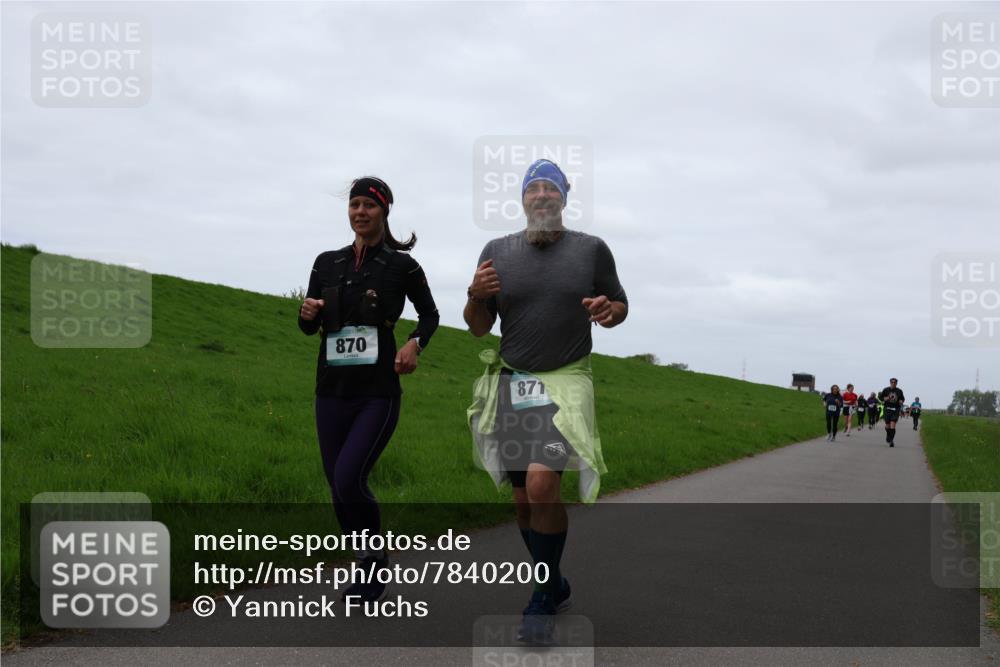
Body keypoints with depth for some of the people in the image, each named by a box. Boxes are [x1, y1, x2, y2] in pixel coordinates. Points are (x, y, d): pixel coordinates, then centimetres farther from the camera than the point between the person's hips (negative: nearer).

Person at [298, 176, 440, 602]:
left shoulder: (401, 265, -2)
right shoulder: (327, 263, 7)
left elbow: (430, 315, 11)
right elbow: (308, 327, 15)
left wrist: (415, 343, -8)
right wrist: (307, 315, -8)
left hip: (378, 393, -4)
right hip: (333, 390, 5)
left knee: (348, 479, -17)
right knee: (339, 487, 7)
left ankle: (376, 557, 8)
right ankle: (368, 569, 27)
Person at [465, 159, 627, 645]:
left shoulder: (591, 249, 1)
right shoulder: (497, 251, 6)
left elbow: (620, 307, 12)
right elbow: (478, 327, 10)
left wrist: (608, 310, -11)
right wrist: (476, 295, -10)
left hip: (566, 380, -3)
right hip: (510, 382, 3)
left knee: (542, 482, -23)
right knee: (523, 500, 8)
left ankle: (542, 597, -4)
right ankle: (555, 586, 32)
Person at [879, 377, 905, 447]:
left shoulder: (899, 391, 4)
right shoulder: (886, 390, 2)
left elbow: (902, 398, 18)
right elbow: (880, 397, 9)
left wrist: (901, 401, -4)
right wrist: (885, 398, -12)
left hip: (895, 409, 0)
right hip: (887, 408, 1)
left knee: (893, 425, -13)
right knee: (887, 425, 5)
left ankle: (891, 441, -8)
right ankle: (888, 435, 38)